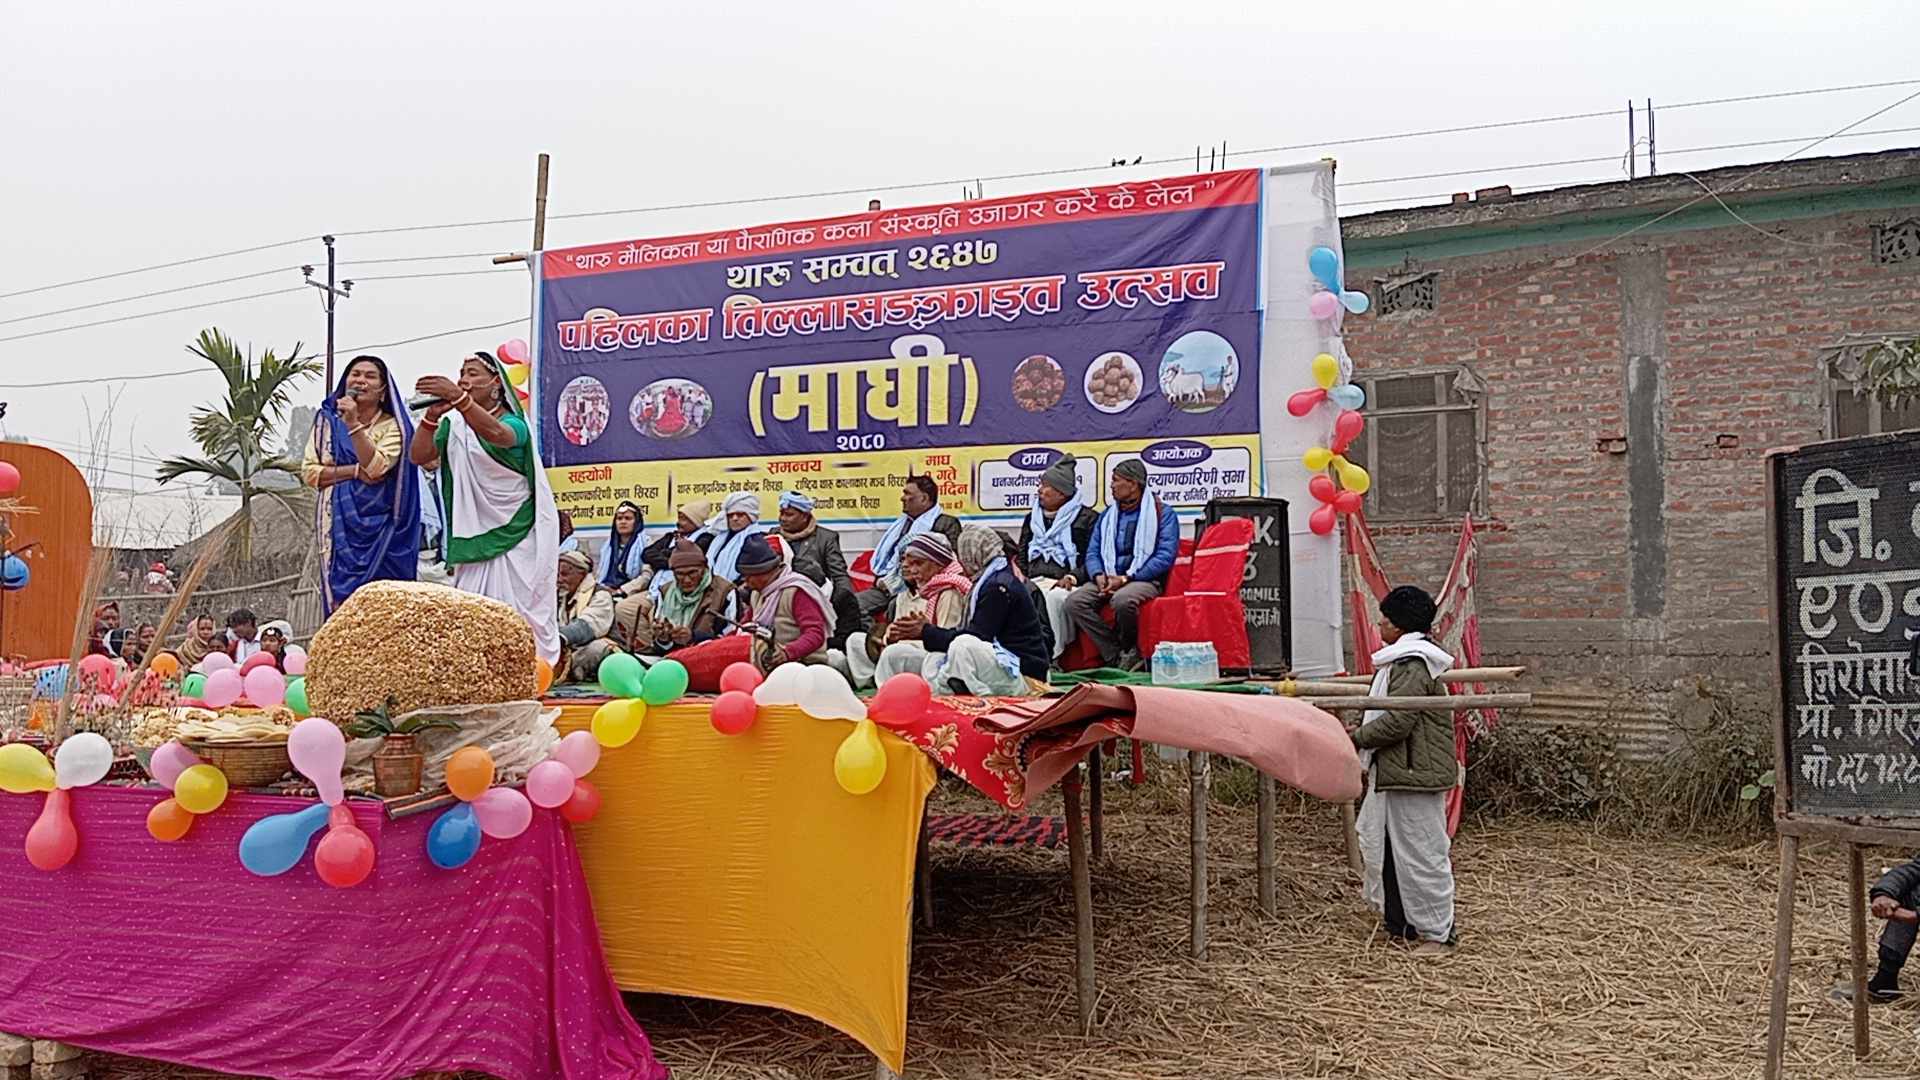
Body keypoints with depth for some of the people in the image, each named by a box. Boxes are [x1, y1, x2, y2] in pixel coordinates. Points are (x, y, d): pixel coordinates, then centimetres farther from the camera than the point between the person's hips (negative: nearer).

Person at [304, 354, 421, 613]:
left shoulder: (392, 426, 2)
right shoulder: (327, 420, 12)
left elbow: (377, 467, -15)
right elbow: (309, 472, 3)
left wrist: (353, 424, -18)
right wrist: (356, 471, -8)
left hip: (378, 525, -3)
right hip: (338, 523, 3)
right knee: (341, 595, -3)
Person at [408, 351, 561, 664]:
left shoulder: (513, 423, -8)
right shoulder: (454, 424, 9)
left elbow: (495, 434, -33)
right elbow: (419, 456, -3)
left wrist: (457, 397, -48)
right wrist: (432, 415, -21)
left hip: (516, 537, -5)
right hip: (473, 538, 5)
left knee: (517, 613, -4)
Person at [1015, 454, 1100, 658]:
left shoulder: (1088, 518, 8)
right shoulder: (1032, 518, 27)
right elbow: (1021, 555, 26)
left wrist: (1073, 577, -16)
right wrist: (1019, 575, 5)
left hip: (1065, 583, -4)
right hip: (1034, 581, 5)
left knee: (1052, 598, -39)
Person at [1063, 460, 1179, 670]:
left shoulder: (1163, 513, 2)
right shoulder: (1107, 516, 20)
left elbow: (1165, 556, -9)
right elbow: (1092, 552, 16)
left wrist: (1126, 578, -17)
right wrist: (1098, 575, -9)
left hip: (1145, 580, -5)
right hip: (1107, 579, 6)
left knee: (1122, 599, -39)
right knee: (1074, 601, -22)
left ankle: (1129, 651, -10)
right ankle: (1116, 657, -18)